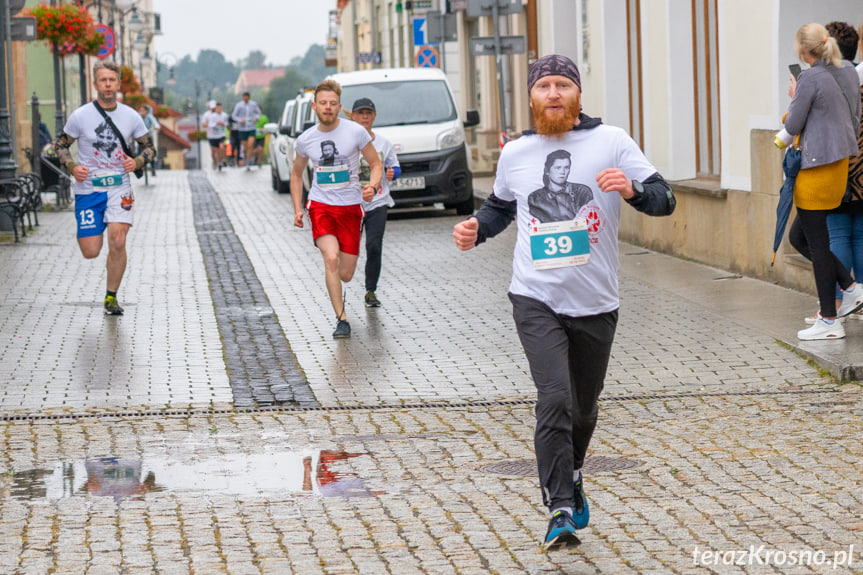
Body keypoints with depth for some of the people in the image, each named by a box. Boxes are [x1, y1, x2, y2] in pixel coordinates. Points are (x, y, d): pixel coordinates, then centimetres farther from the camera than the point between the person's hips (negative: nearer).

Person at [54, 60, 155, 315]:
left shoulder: (131, 116, 0)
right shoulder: (80, 116, -5)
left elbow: (149, 147, 12)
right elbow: (60, 144, 7)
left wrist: (137, 162, -9)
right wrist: (72, 167, -11)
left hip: (120, 188, 1)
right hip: (88, 189, 0)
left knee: (117, 241, -17)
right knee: (90, 252, -2)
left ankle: (111, 297, 1)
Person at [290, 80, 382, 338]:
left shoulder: (356, 132, -6)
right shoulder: (305, 140, 1)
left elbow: (376, 164, 3)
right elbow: (297, 174, 17)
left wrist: (372, 186, -18)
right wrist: (297, 209, 7)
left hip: (351, 206, 0)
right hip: (320, 205, 0)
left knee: (345, 274, 0)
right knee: (331, 259, -23)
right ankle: (341, 319, -15)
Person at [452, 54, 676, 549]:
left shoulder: (611, 141, -2)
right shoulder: (515, 154, 6)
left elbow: (663, 199, -4)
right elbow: (501, 206, 25)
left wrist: (632, 189, -25)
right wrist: (476, 230, 5)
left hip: (596, 303, 1)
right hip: (536, 299, 0)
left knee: (584, 407, 16)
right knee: (555, 399, -18)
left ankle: (572, 475, 46)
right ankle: (561, 510, -14)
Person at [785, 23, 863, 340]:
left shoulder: (810, 78, -16)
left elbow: (793, 127, -10)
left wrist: (794, 98, 8)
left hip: (818, 168, -9)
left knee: (817, 243, 0)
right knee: (799, 236, 19)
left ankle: (829, 322, 5)